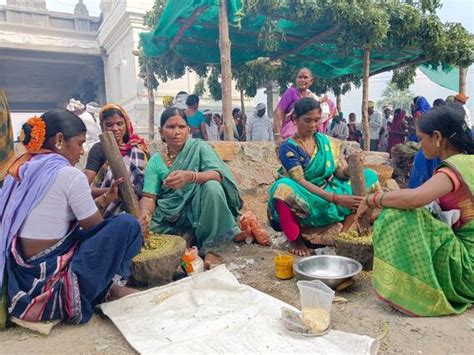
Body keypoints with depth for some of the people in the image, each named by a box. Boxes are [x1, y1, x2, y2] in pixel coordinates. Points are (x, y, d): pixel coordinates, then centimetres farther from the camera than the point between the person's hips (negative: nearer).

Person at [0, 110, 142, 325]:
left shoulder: (21, 169, 7)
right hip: (52, 277, -9)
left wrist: (105, 198, 10)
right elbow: (94, 225, -6)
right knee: (126, 225, -8)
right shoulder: (69, 175, -17)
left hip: (21, 274, 9)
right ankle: (110, 287, 8)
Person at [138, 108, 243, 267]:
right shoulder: (155, 161, 4)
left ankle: (210, 248, -17)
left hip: (196, 212, -2)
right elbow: (148, 196, -3)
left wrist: (190, 176, -39)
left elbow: (218, 174, -19)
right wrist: (145, 212, -28)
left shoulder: (199, 146, -2)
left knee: (212, 186, -32)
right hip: (169, 217, 2)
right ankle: (186, 239, -7)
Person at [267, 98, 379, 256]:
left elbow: (340, 172, 0)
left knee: (368, 176, -6)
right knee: (284, 187, -38)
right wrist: (336, 198, -33)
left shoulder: (327, 142, 4)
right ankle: (295, 239, -16)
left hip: (328, 193, 5)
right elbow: (300, 182, -24)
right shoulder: (288, 147, -13)